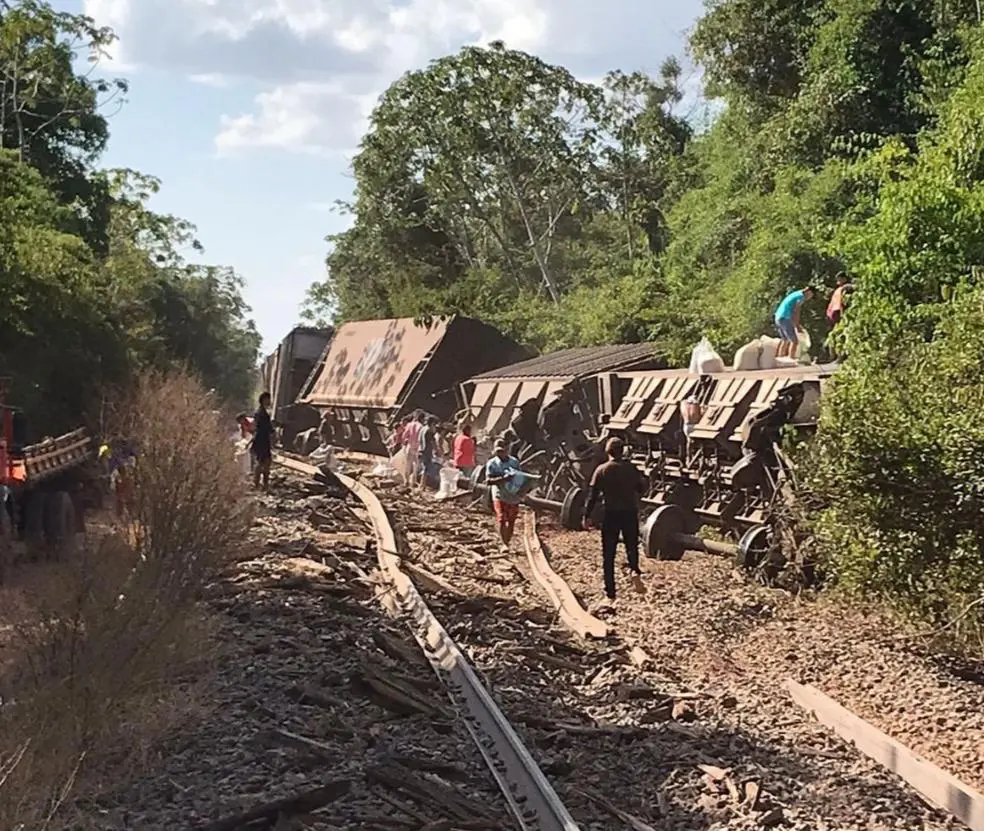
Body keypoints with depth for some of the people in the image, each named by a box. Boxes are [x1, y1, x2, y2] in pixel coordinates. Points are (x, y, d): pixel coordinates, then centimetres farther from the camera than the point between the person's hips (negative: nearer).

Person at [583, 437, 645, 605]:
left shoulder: (602, 470, -5)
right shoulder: (631, 468, 0)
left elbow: (593, 494, -7)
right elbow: (641, 488, 10)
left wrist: (587, 516, -2)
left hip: (611, 514, -1)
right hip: (630, 512, 1)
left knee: (608, 555, 6)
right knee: (632, 544, 19)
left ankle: (610, 593, 5)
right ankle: (635, 569, -13)